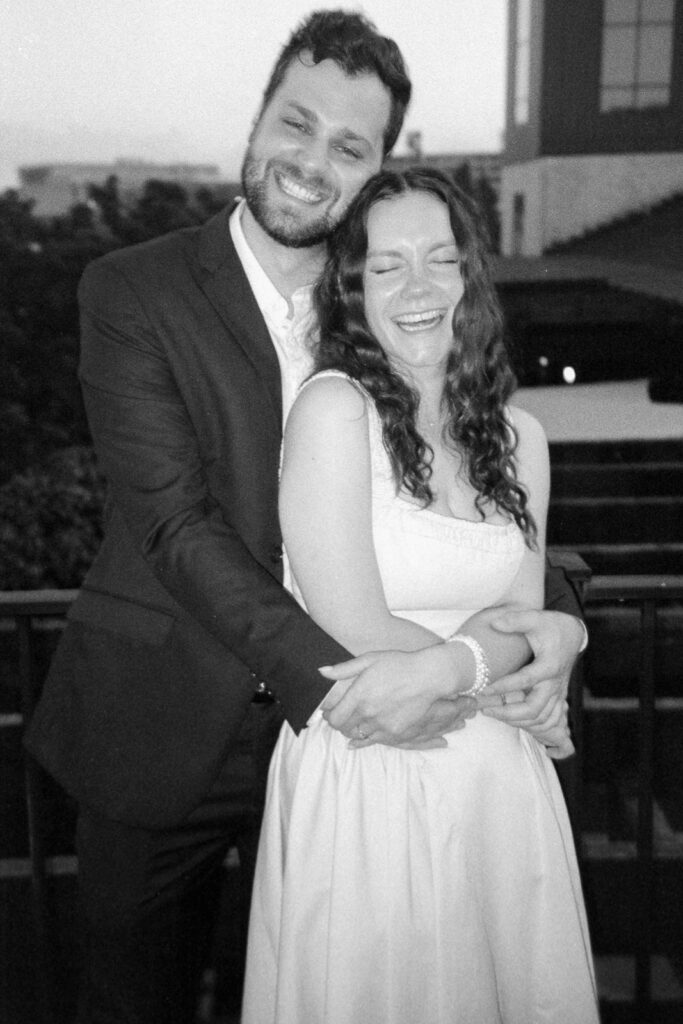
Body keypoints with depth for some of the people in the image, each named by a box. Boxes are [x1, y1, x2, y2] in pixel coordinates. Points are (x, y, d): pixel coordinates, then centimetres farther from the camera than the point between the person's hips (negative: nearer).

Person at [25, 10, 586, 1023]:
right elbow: (174, 521, -19)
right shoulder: (131, 291, -9)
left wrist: (553, 609, -16)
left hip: (330, 733, 3)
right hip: (161, 734, -2)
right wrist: (332, 672, -30)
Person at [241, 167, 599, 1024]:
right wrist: (507, 684, -5)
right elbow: (360, 638, -16)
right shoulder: (334, 407, -12)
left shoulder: (518, 437, 6)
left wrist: (442, 672, -18)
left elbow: (521, 621, 2)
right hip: (363, 784, -5)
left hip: (500, 784, 6)